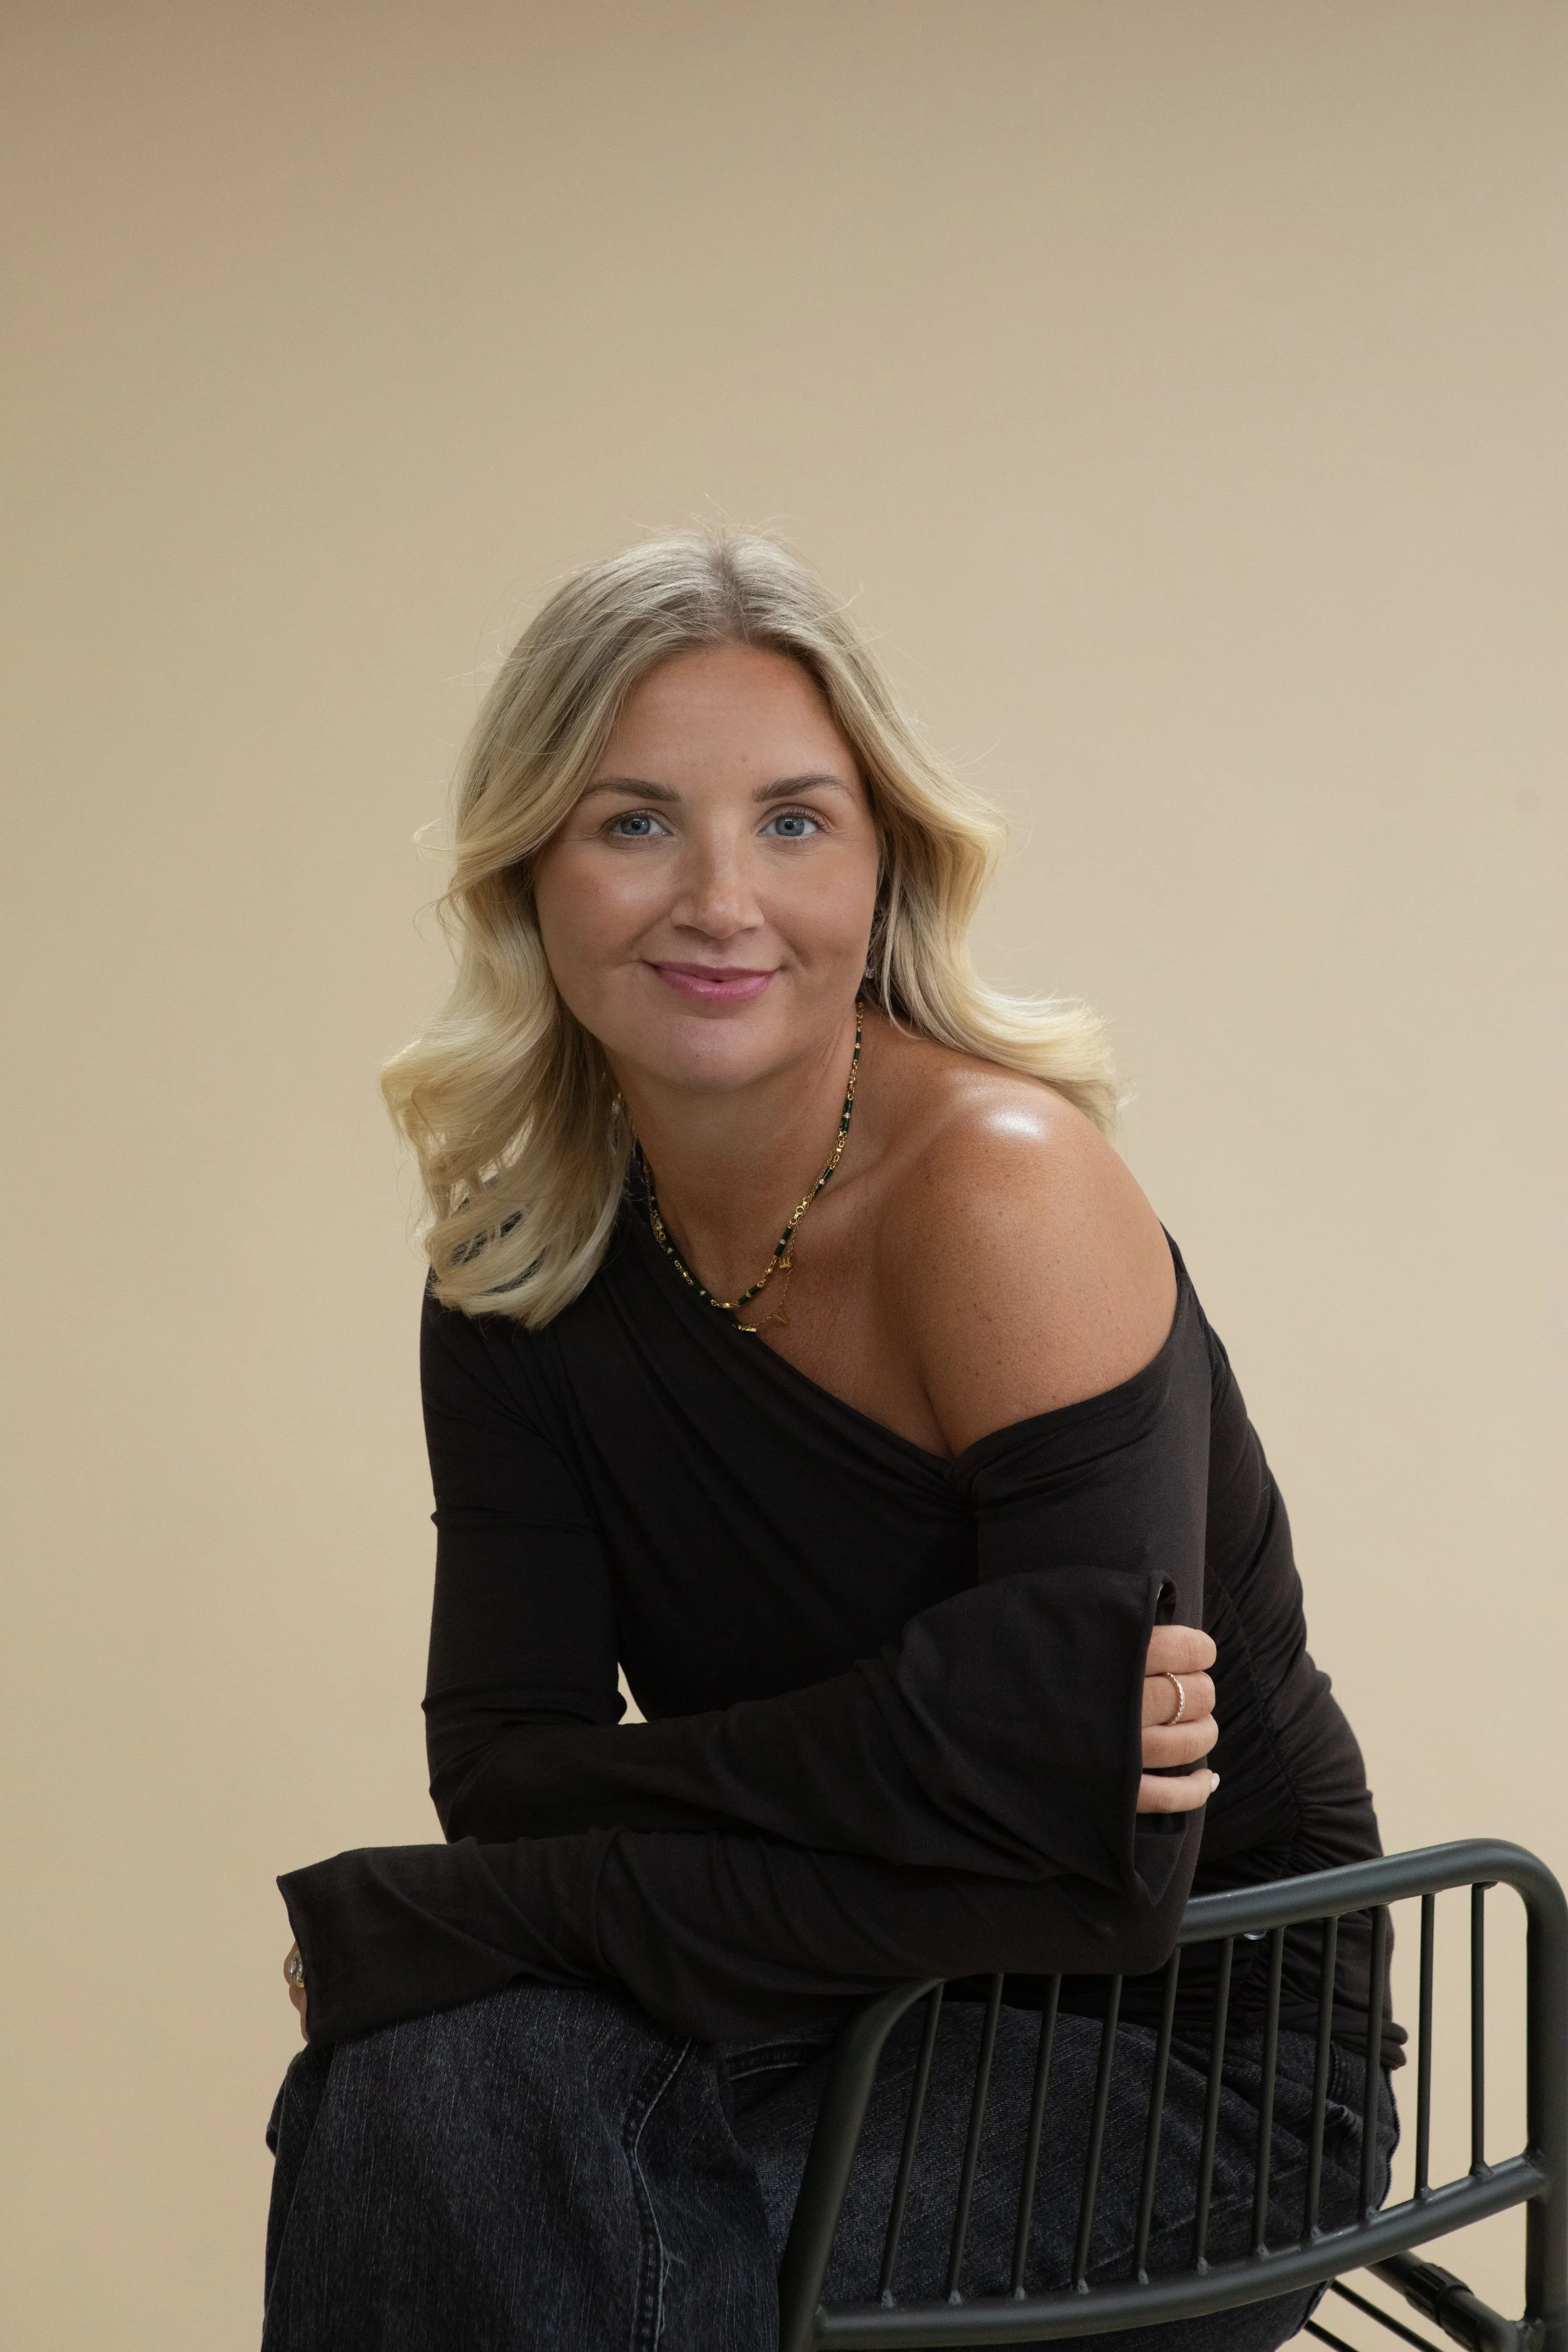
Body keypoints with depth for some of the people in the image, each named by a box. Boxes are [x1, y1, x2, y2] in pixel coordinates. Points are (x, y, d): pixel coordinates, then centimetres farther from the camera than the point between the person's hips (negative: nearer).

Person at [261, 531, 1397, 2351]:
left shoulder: (1004, 1186, -21)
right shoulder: (519, 1259, -2)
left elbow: (1098, 1860, -27)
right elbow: (502, 1764, -7)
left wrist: (421, 1921, -20)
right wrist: (907, 1751, -27)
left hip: (1185, 2053, -4)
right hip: (876, 2021, 5)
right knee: (422, 2079, -23)